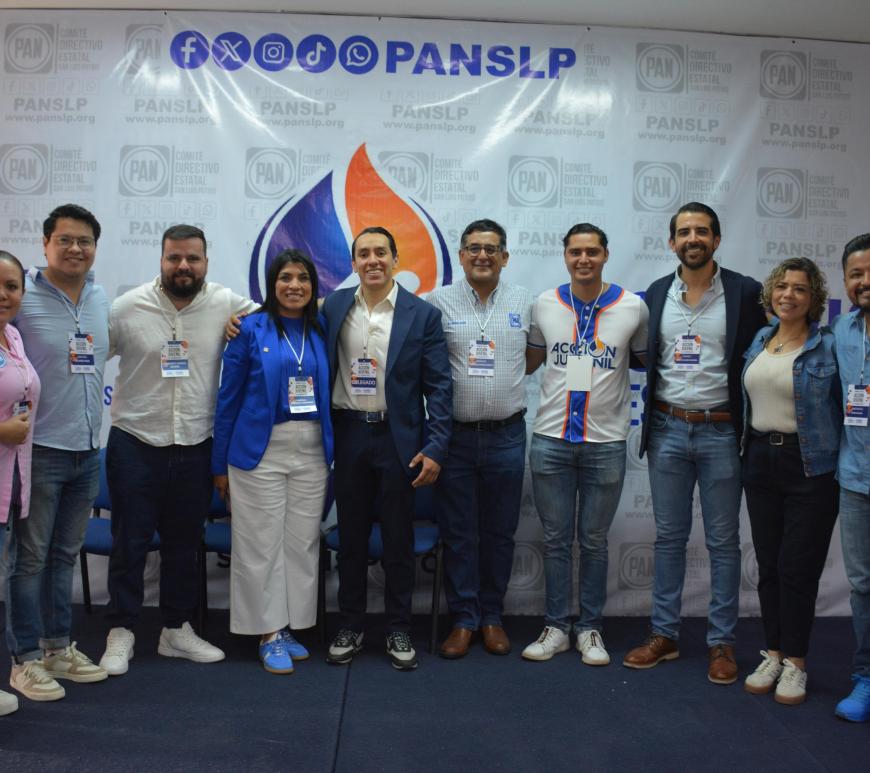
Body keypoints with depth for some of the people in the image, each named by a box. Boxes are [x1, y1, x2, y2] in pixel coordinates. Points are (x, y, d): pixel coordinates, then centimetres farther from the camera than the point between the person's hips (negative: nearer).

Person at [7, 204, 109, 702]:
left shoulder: (102, 299, 8)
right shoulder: (21, 297, -10)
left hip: (88, 450, 6)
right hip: (40, 450, -6)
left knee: (66, 555, 16)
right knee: (31, 557, 4)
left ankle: (58, 647, 28)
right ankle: (26, 658, 17)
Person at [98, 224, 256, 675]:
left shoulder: (226, 305, -4)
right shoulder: (128, 307, -6)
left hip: (195, 447, 2)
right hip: (135, 444, -2)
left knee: (184, 543, 14)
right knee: (130, 542, 6)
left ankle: (177, 629, 29)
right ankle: (121, 632, 22)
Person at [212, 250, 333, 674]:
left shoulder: (321, 332, 7)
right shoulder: (250, 329, -2)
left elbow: (329, 395, 10)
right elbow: (228, 398, -1)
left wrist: (333, 451, 4)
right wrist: (220, 464, -1)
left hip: (312, 450, 4)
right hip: (260, 451, -3)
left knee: (302, 541, 9)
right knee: (262, 543, 2)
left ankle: (290, 627, 22)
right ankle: (269, 633, 15)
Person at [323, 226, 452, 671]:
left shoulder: (422, 314, -3)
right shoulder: (333, 307, 4)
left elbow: (439, 386, -4)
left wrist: (434, 449, -10)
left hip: (398, 439, -2)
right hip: (348, 436, 2)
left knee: (398, 539, 8)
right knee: (351, 536, 11)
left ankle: (399, 630, 23)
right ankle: (351, 626, 26)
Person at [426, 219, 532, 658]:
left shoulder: (524, 302, 4)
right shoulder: (439, 301, -1)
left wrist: (508, 378, 6)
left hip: (506, 437, 2)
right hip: (455, 436, -1)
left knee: (500, 533, 11)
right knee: (458, 534, 6)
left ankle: (492, 617, 26)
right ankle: (463, 619, 20)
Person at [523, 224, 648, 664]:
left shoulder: (633, 307, -1)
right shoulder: (545, 304, 4)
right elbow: (530, 361, 15)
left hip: (606, 443, -1)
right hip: (551, 440, 1)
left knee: (594, 541, 9)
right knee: (555, 540, 8)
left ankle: (590, 629, 23)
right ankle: (556, 627, 21)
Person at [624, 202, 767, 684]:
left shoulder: (745, 292, -3)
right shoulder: (656, 294, 6)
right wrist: (655, 416, 1)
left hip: (720, 432, -2)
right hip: (667, 430, 3)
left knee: (723, 541, 7)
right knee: (669, 537, 11)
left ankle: (721, 642, 19)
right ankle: (664, 635, 22)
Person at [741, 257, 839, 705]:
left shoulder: (828, 345, -7)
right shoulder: (759, 341, 9)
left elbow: (845, 407, -6)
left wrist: (839, 464, -9)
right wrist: (749, 452, 11)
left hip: (809, 466, -5)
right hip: (760, 461, 5)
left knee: (797, 566, 0)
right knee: (768, 564, 11)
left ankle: (795, 662, 16)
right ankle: (773, 654, 24)